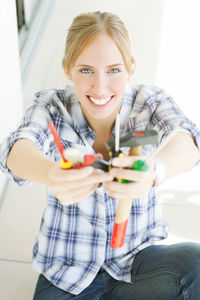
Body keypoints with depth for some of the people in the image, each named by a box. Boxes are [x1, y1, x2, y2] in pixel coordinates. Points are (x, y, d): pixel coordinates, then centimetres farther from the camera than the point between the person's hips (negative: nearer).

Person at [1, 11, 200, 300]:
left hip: (136, 256, 1)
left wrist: (154, 170, -56)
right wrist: (51, 173, -55)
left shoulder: (150, 101, -10)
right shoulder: (52, 106, -10)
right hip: (67, 264, 0)